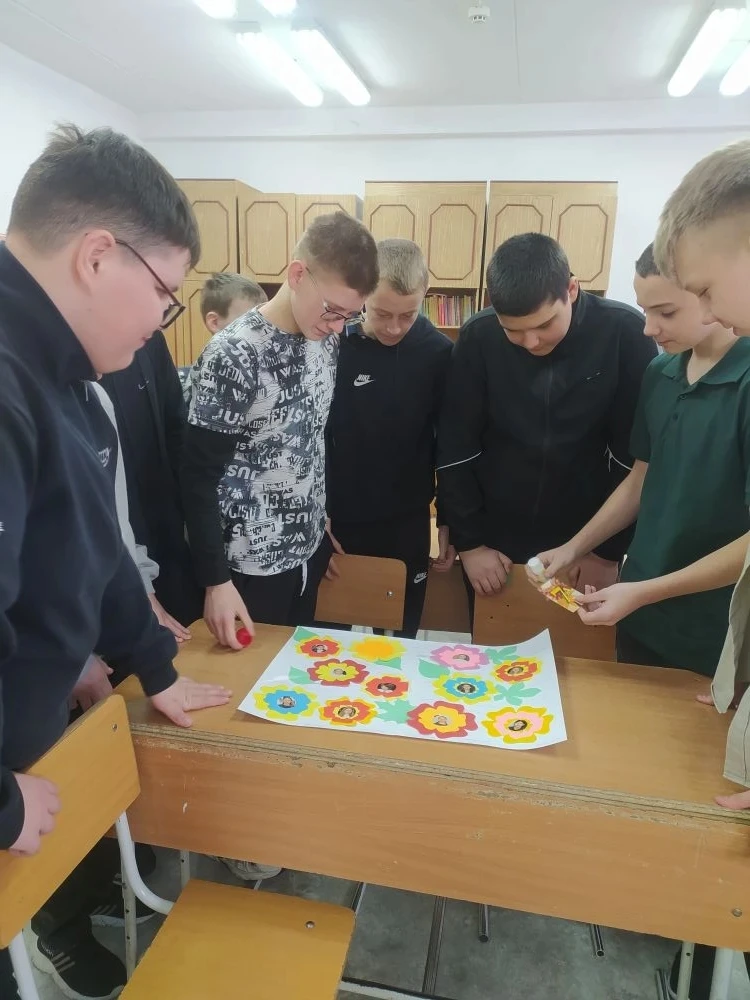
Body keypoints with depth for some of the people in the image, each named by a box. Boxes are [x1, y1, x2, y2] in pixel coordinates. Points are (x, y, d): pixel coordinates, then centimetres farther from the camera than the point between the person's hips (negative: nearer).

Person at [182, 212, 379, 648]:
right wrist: (216, 580, -16)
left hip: (310, 546, 6)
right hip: (253, 561, -6)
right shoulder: (233, 355, -20)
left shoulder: (326, 340, -1)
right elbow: (200, 478, -17)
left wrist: (324, 517, 14)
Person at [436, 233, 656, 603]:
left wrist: (611, 549, -5)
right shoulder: (478, 338, -12)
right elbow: (455, 449, -6)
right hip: (494, 545, 1)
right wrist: (468, 541, -6)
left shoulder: (625, 334, -13)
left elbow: (636, 456, -7)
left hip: (586, 548, 0)